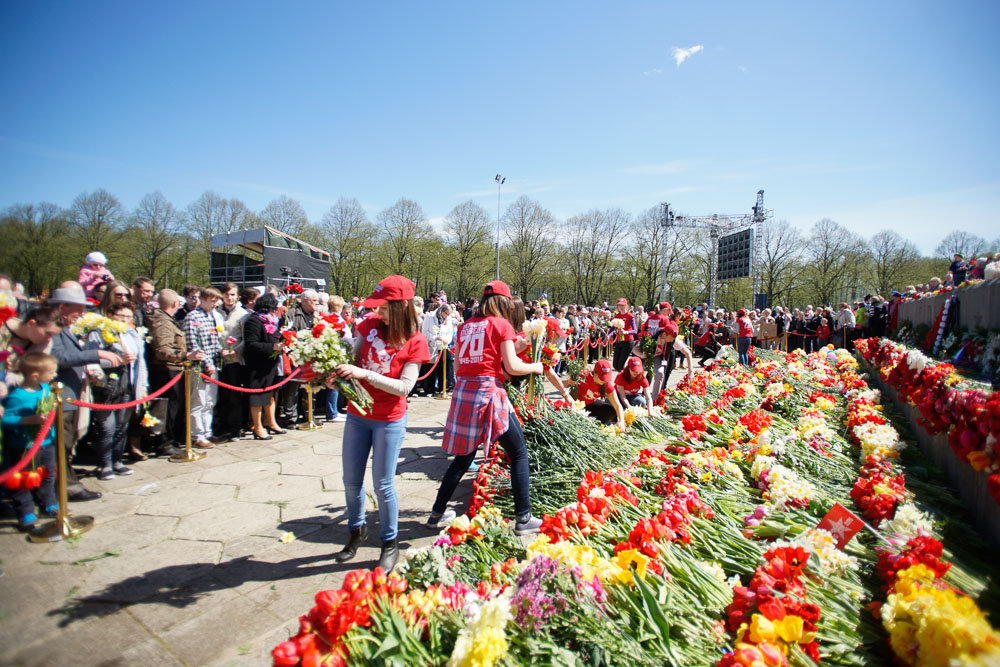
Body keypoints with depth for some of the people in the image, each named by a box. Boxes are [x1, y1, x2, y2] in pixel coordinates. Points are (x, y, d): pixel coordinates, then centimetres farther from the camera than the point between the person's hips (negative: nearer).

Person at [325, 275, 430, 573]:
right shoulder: (370, 326, -2)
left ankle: (390, 543, 26)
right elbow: (351, 356, 5)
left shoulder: (415, 342, -13)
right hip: (357, 414, 5)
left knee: (383, 484, 3)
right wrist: (337, 375, -16)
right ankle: (357, 531, 39)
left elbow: (404, 386, -18)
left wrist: (365, 374, -26)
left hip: (389, 420, -4)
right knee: (351, 480, 14)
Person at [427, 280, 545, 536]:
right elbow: (512, 366, -8)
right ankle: (523, 519, 10)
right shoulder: (501, 324, -1)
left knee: (464, 456, 19)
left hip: (463, 392, 6)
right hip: (489, 393, -6)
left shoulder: (465, 326, 15)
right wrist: (535, 367, 10)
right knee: (519, 454, 8)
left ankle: (437, 514, 26)